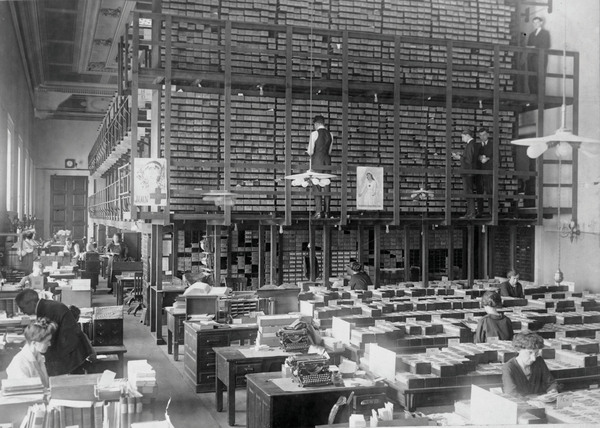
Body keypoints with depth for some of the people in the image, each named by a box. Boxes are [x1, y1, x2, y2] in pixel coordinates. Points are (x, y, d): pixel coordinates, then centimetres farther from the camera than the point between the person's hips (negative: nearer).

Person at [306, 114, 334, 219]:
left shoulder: (314, 133, -6)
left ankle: (318, 212, -9)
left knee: (317, 186, -3)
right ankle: (326, 212, 5)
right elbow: (329, 151, 15)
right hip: (327, 161, 5)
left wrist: (309, 151, 14)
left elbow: (311, 151, -7)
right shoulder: (330, 134, 11)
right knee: (326, 186, 6)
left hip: (317, 160, -5)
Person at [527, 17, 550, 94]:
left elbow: (546, 46, -2)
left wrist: (535, 47, -9)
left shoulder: (545, 33, 9)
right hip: (531, 58, 5)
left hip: (541, 57, -5)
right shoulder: (531, 34, 25)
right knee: (531, 78, -4)